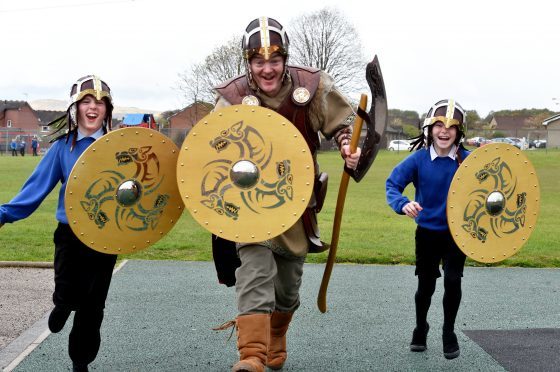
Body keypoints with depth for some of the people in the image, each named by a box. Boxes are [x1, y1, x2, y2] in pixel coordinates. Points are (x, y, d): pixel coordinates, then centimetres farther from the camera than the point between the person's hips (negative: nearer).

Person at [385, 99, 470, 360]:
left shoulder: (468, 160, -13)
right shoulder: (419, 159, -14)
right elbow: (392, 183, -16)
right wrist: (403, 204, -34)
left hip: (457, 233, 0)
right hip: (427, 232, 0)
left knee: (452, 282, -5)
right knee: (426, 285, 12)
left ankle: (449, 333, 21)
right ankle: (420, 328, 39)